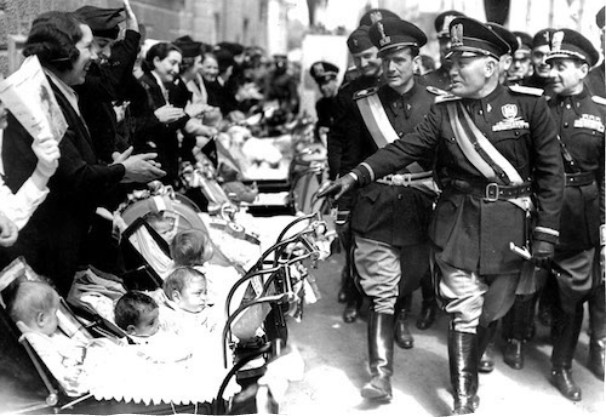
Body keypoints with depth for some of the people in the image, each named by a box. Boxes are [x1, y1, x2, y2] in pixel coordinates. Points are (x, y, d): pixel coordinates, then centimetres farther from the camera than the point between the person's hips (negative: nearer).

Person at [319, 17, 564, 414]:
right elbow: (403, 149, -5)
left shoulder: (530, 105, -6)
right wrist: (357, 175, -19)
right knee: (464, 310, -1)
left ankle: (470, 364, 39)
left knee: (492, 308, 12)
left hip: (508, 225, 0)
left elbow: (551, 171, -4)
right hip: (458, 221, 0)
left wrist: (547, 230, -7)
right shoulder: (444, 111, 1)